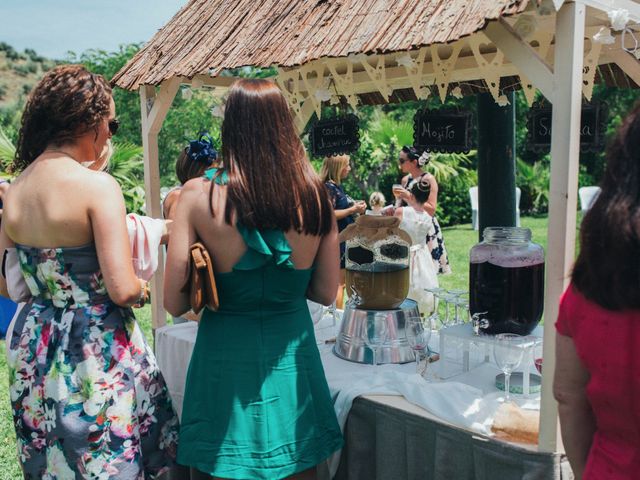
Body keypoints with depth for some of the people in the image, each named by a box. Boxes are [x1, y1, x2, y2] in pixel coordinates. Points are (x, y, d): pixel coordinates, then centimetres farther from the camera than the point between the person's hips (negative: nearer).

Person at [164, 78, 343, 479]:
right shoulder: (315, 194, -8)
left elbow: (175, 303, -11)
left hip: (228, 353, -2)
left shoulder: (199, 195, -14)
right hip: (292, 353, 2)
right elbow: (326, 293, -1)